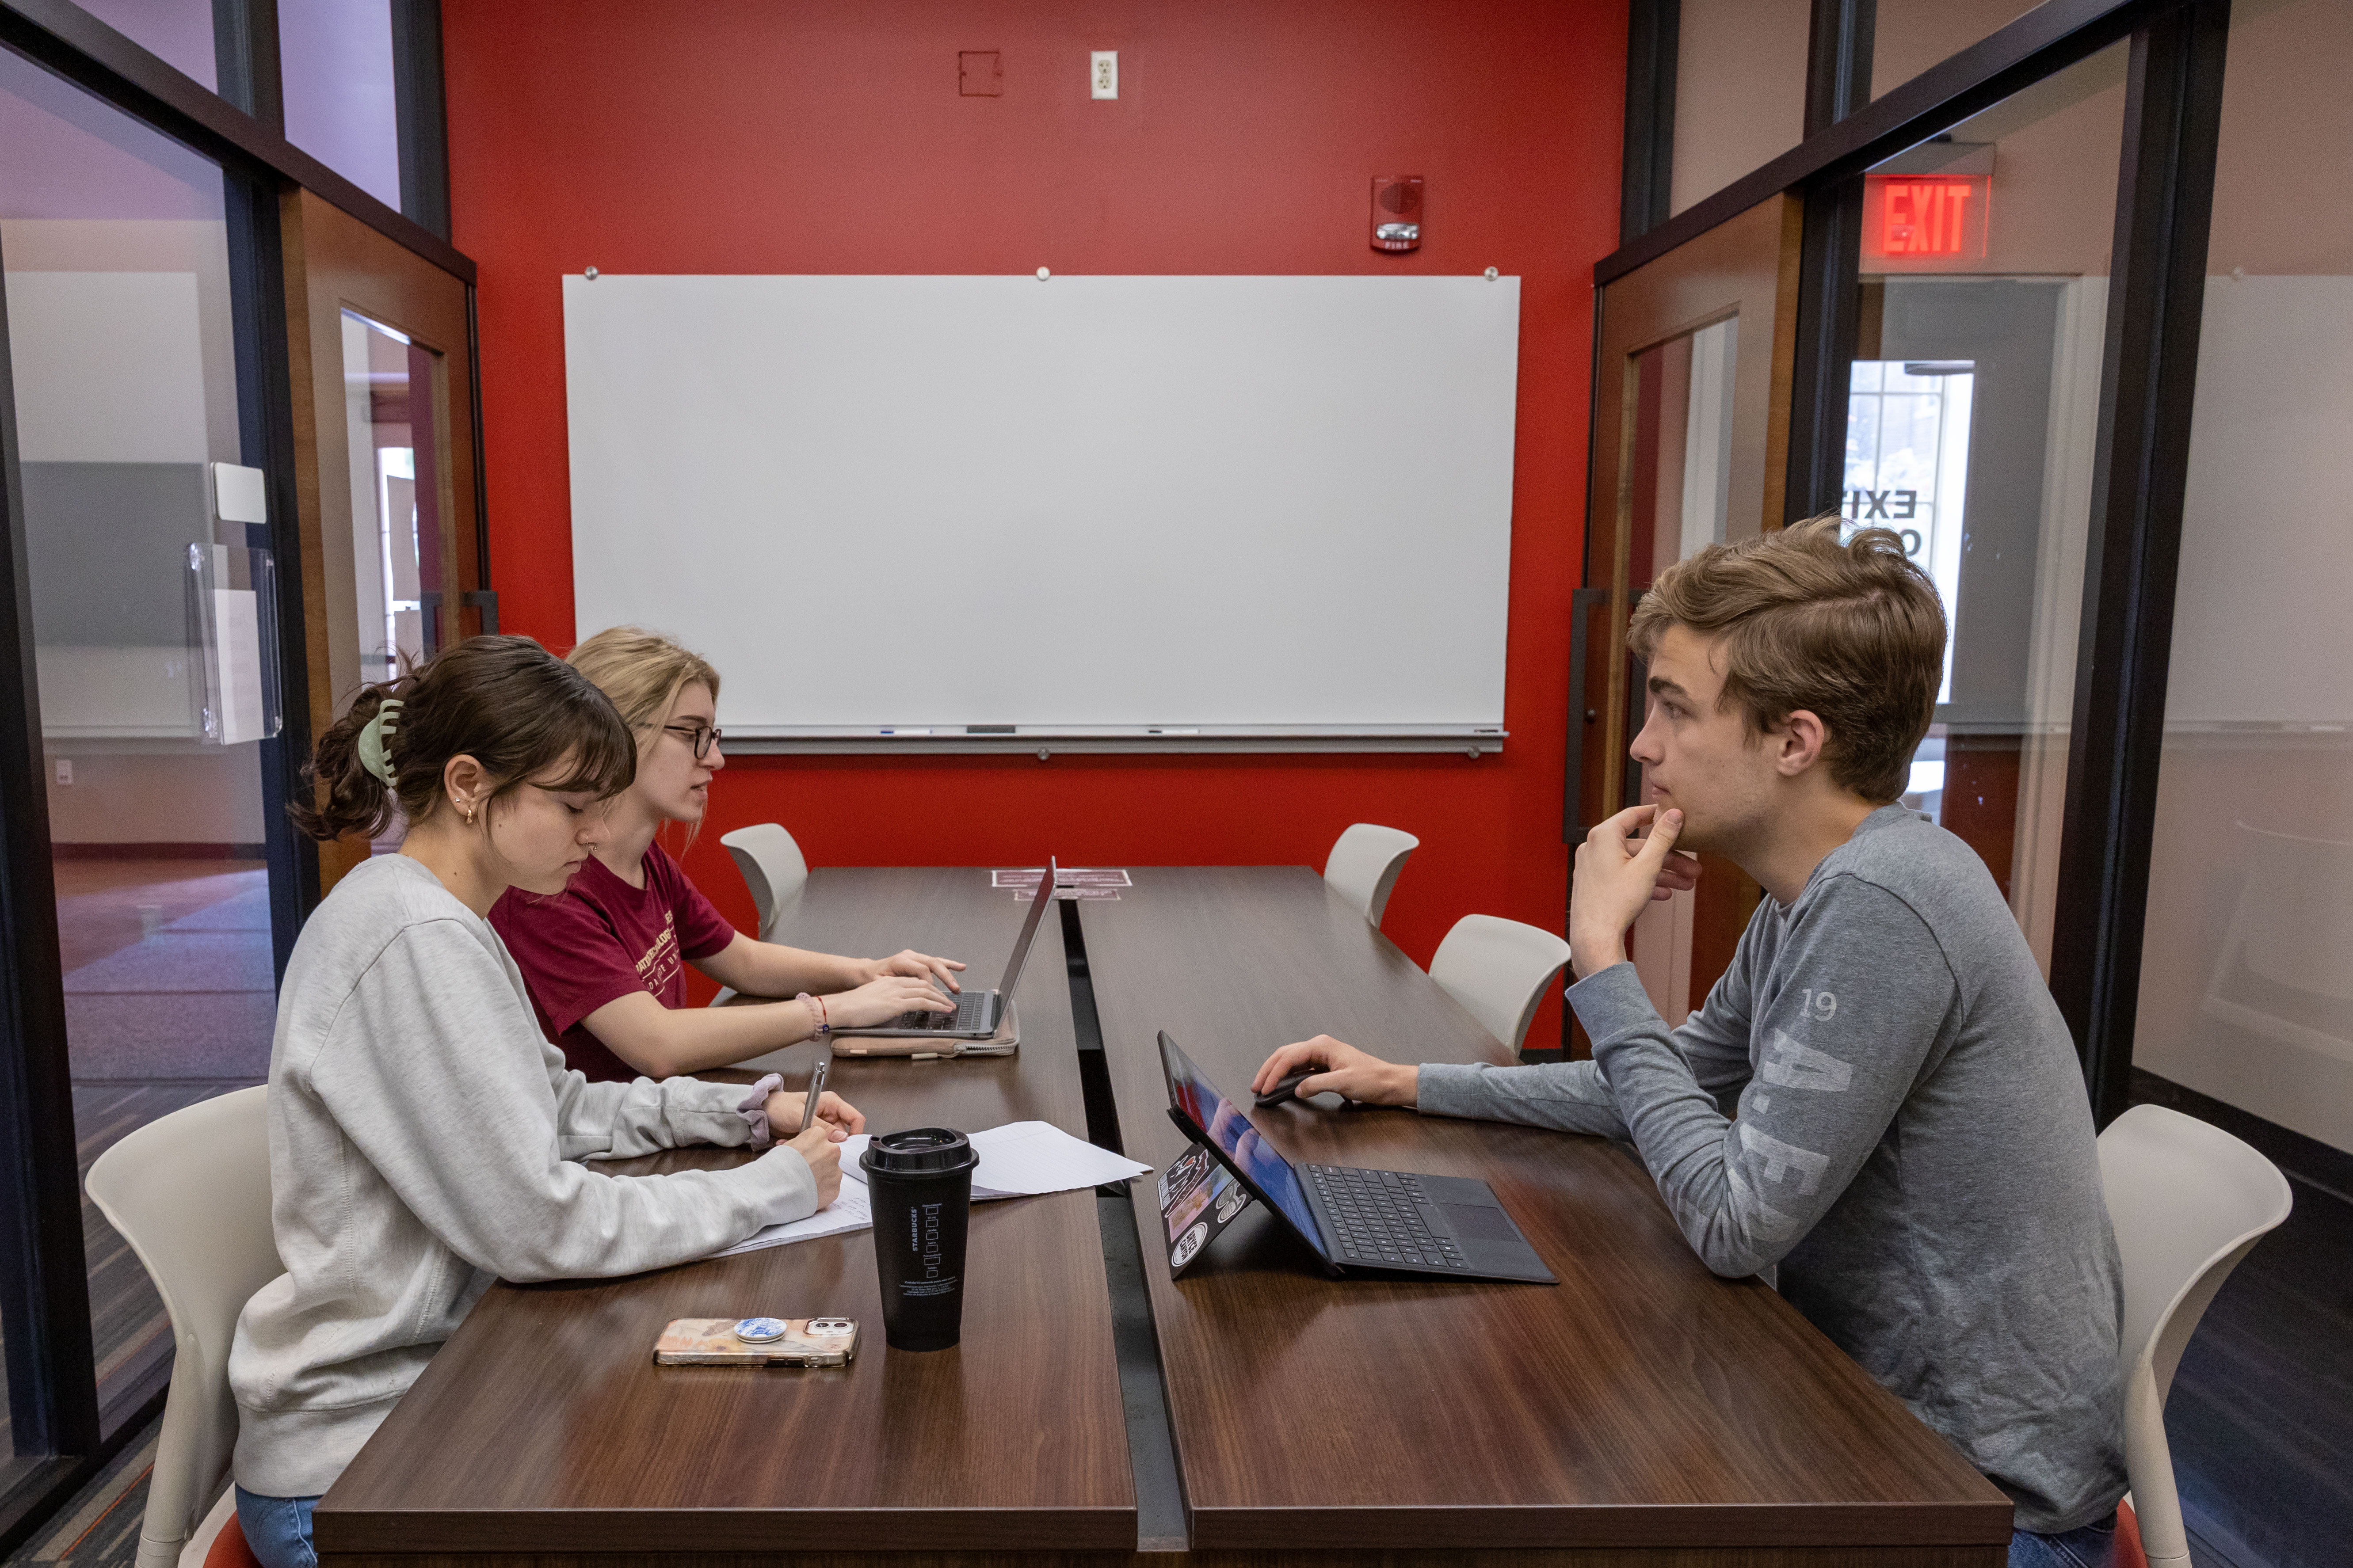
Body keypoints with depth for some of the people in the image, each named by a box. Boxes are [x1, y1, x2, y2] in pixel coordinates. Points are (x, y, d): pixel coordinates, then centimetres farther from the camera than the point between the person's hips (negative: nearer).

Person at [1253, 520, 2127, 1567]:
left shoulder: (1882, 905, -28)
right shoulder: (1808, 899, 3)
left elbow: (1733, 1223, -25)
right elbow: (1674, 1086, 14)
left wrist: (1600, 959, -21)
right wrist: (1409, 1084, 9)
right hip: (1882, 1408, 8)